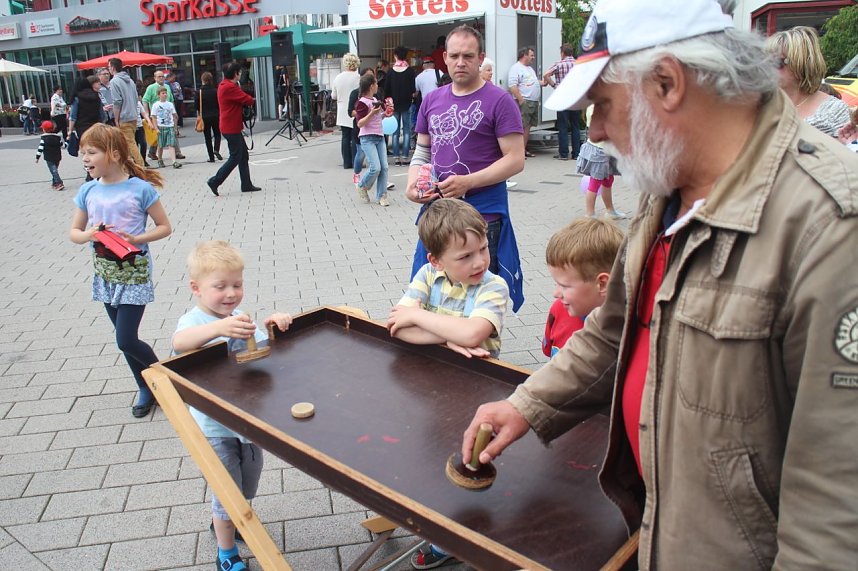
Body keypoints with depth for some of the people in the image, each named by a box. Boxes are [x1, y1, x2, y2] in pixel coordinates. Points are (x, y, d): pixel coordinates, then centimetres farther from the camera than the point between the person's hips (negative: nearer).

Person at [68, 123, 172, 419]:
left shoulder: (140, 188, -13)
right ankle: (146, 388, 31)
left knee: (126, 341, -7)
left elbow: (164, 227, -7)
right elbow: (74, 232, 8)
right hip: (105, 275, 6)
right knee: (125, 339, 14)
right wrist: (87, 235, -14)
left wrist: (136, 239, -21)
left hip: (135, 274, -5)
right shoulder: (88, 191, 1)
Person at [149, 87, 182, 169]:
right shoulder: (156, 105, -1)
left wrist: (175, 127, 11)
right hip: (161, 127, -1)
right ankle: (160, 160, 25)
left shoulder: (170, 104, 7)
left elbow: (174, 116, 13)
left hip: (170, 126, 1)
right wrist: (156, 128, -10)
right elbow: (153, 118, -2)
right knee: (161, 145, 8)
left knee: (172, 144, -9)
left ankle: (175, 161, -17)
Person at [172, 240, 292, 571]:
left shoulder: (241, 318, -1)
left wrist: (272, 325, -23)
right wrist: (219, 327, -61)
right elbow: (180, 341, -43)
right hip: (215, 429, -6)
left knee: (247, 486, 25)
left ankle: (224, 520, 55)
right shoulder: (194, 321, -20)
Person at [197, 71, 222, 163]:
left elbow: (197, 106, -4)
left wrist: (199, 117, 10)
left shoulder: (199, 92, -6)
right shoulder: (215, 91, -5)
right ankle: (216, 149, -11)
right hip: (215, 116, 1)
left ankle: (211, 157, 5)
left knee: (207, 137, 7)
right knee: (217, 134, 15)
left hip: (204, 117, -1)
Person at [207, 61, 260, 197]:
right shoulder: (230, 87, -19)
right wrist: (253, 100, 3)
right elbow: (248, 100, -19)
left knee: (244, 155, 13)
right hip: (231, 128, -10)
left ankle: (247, 184, 16)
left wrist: (248, 100, -4)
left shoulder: (223, 85, 13)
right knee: (235, 158, -5)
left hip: (232, 127, 10)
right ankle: (214, 181, -2)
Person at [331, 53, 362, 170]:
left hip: (342, 114, 4)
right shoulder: (358, 77, -10)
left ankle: (347, 162, 10)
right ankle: (356, 162, 0)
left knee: (345, 138, 8)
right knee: (355, 138, 0)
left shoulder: (337, 78, 3)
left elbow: (333, 96, 11)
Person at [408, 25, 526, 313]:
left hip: (483, 215, -5)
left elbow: (515, 160, -11)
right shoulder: (432, 100, 10)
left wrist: (468, 182, -21)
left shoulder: (499, 100, -7)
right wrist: (413, 182, -2)